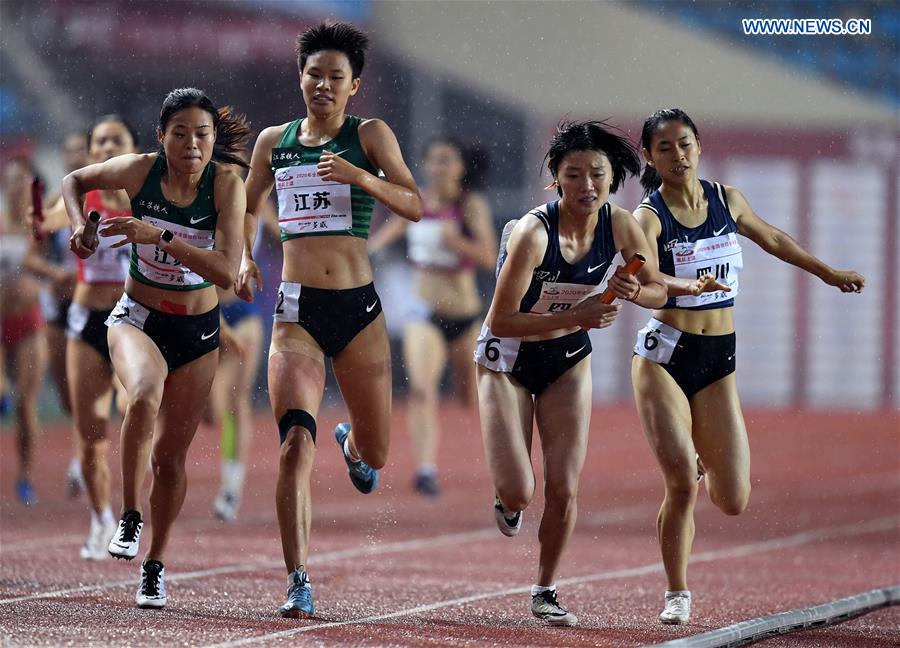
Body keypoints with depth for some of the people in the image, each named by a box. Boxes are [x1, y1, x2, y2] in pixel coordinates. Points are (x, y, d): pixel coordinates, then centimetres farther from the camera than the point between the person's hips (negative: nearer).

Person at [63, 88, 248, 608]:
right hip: (137, 317, -1)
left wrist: (159, 237, -34)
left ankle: (156, 563, 27)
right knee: (145, 394, -34)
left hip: (197, 331, 1)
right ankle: (131, 517, -19)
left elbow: (227, 273, -26)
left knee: (172, 453, 7)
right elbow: (76, 181, 8)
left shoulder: (226, 185, -16)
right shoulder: (140, 170, -13)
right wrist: (79, 228, -10)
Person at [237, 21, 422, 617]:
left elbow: (415, 206, -9)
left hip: (358, 308, 0)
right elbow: (249, 207, 25)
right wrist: (245, 258, 7)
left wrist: (361, 177, -24)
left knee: (376, 456, 10)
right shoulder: (274, 142, 9)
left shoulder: (370, 136, 2)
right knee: (296, 445, -17)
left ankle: (353, 444, 50)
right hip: (297, 311, 0)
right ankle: (299, 584, -16)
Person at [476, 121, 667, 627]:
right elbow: (500, 321, -29)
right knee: (518, 493, -11)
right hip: (508, 360, -4)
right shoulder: (534, 232, -29)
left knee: (564, 489, -2)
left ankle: (546, 590, 20)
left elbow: (658, 293, 2)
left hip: (568, 361, 4)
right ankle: (509, 500, 27)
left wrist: (634, 290, -22)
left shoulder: (621, 226, -14)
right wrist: (576, 317, -36)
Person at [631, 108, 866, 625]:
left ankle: (702, 461, 36)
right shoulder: (649, 217, -10)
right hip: (665, 354, -4)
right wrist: (691, 285, -48)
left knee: (734, 503, 0)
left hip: (719, 359, 4)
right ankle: (677, 594, 3)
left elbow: (771, 239, 25)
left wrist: (828, 273, 36)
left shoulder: (726, 200, 5)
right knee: (681, 486, -16)